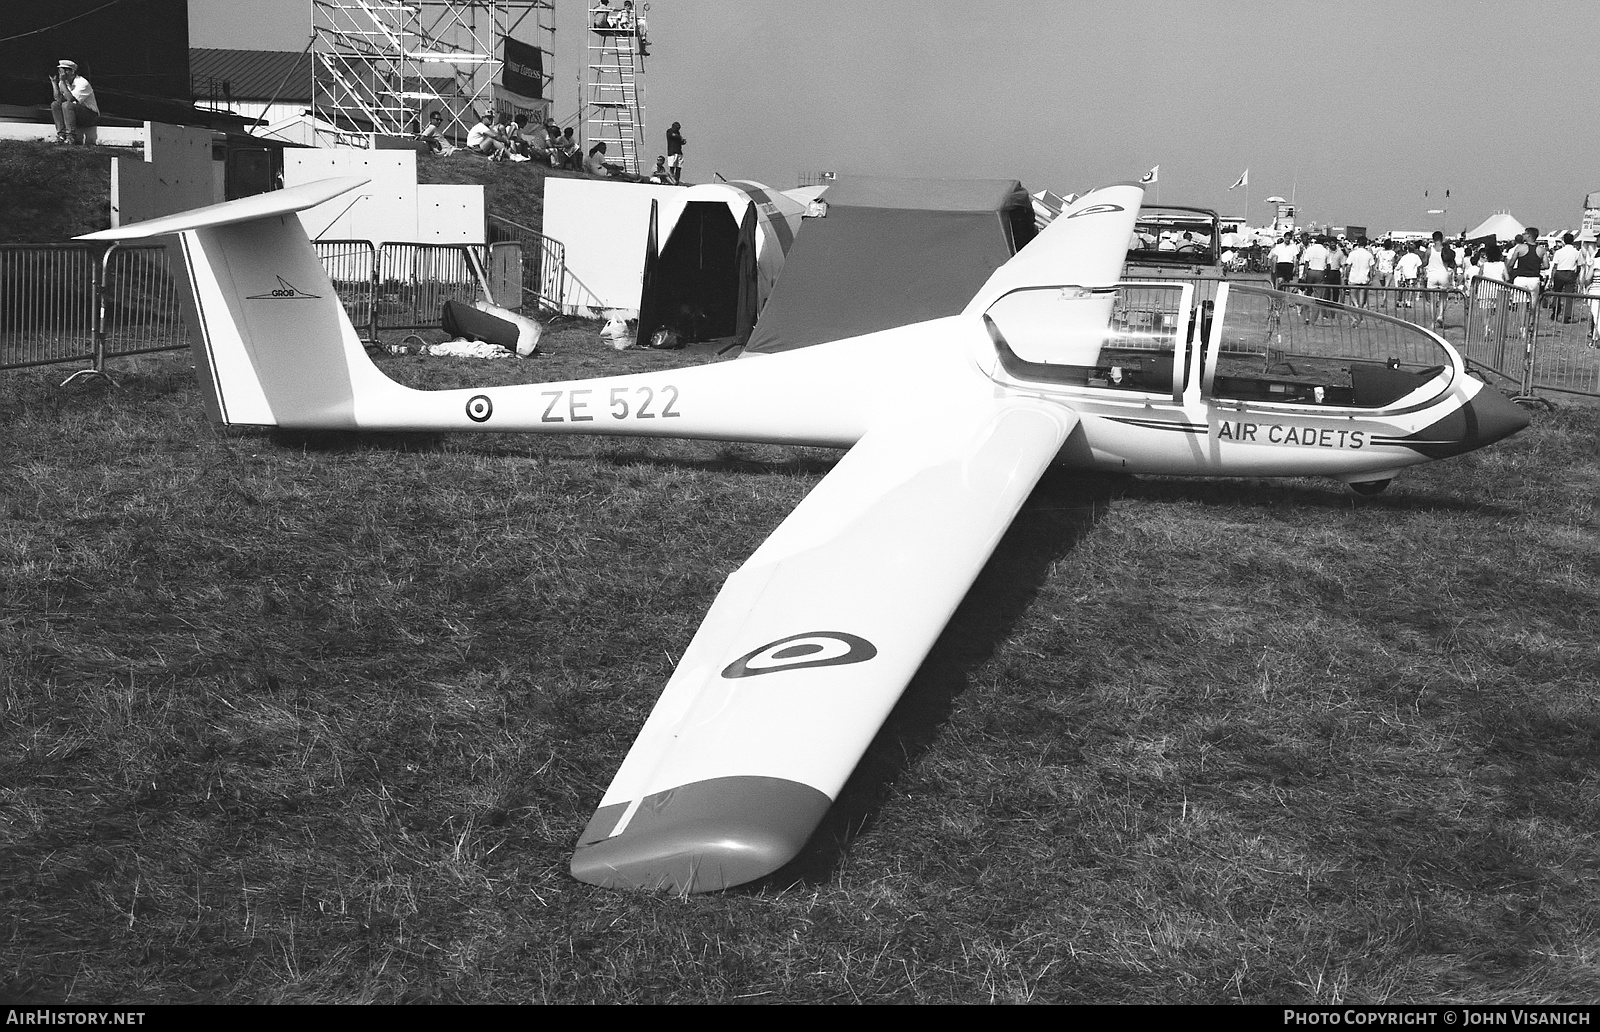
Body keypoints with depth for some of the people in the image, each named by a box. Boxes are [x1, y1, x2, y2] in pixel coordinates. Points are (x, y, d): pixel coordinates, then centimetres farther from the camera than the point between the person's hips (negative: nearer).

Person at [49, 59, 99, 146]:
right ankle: (61, 135, -12)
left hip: (91, 115, -8)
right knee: (55, 104, -9)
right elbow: (58, 99, -5)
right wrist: (54, 82, -8)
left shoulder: (82, 83, -17)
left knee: (66, 105, -29)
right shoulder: (64, 82, 6)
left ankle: (71, 138, -27)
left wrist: (62, 82, -25)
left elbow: (70, 99, -29)